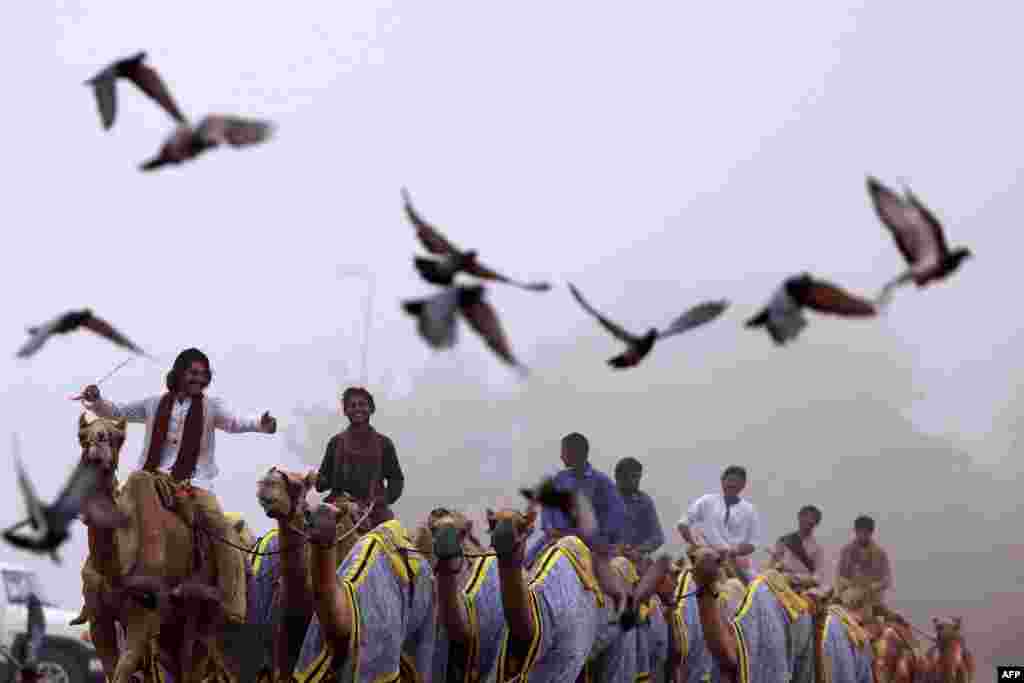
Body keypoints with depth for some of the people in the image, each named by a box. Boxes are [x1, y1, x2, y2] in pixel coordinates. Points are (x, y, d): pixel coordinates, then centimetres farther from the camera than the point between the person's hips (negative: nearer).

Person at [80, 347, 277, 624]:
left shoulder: (210, 407, 7)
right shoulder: (156, 404, 12)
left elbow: (233, 422, -11)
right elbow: (117, 412, 17)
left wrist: (259, 424, -31)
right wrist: (96, 401, -3)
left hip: (195, 484, -2)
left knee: (224, 533, -20)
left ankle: (233, 609, -17)